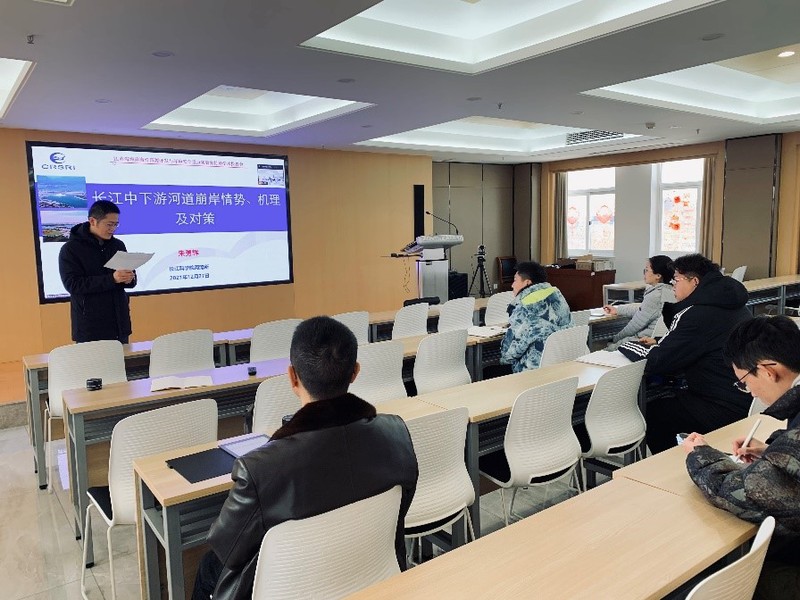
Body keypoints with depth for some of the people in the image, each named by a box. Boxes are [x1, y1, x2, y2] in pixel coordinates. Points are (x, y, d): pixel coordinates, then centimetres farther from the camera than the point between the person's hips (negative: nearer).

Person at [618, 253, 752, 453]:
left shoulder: (697, 314, -21)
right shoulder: (731, 305, 10)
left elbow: (655, 362, -19)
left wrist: (626, 345, -2)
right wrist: (659, 344, 11)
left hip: (725, 409, -9)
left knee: (651, 414, 4)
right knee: (668, 397, 20)